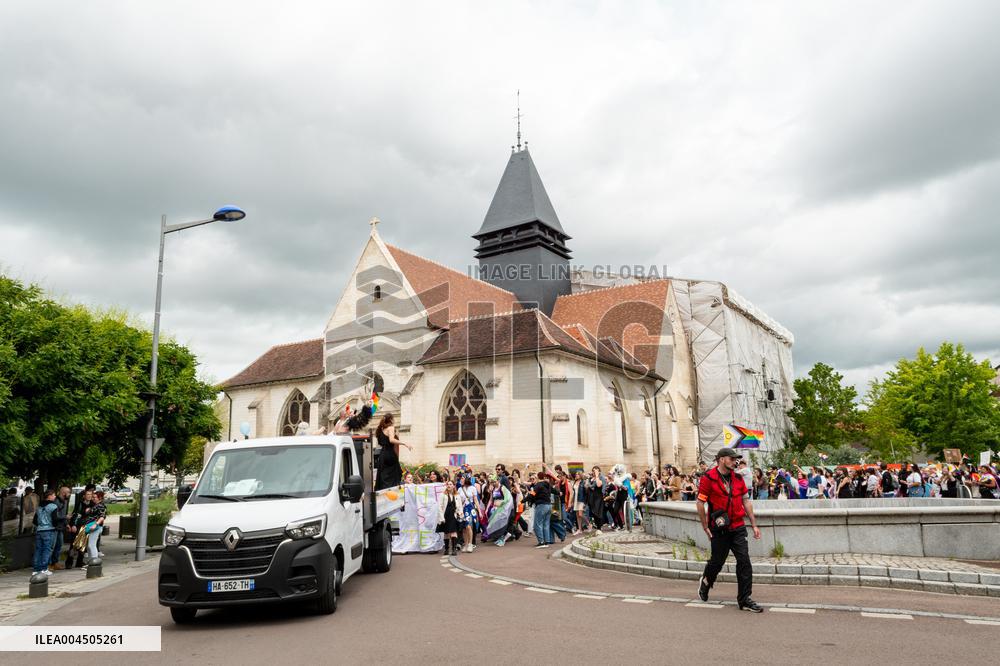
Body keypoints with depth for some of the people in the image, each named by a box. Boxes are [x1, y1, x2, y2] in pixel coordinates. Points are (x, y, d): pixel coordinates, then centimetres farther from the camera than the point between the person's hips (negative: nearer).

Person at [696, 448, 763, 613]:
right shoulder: (708, 478, -11)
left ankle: (744, 599, 6)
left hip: (738, 528, 4)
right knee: (717, 562, 9)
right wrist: (705, 527, -5)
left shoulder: (738, 478, 6)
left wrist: (754, 525, 9)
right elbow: (700, 503, -7)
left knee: (744, 561, -3)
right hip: (719, 530, -4)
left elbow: (746, 501, 12)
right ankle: (705, 583, 39)